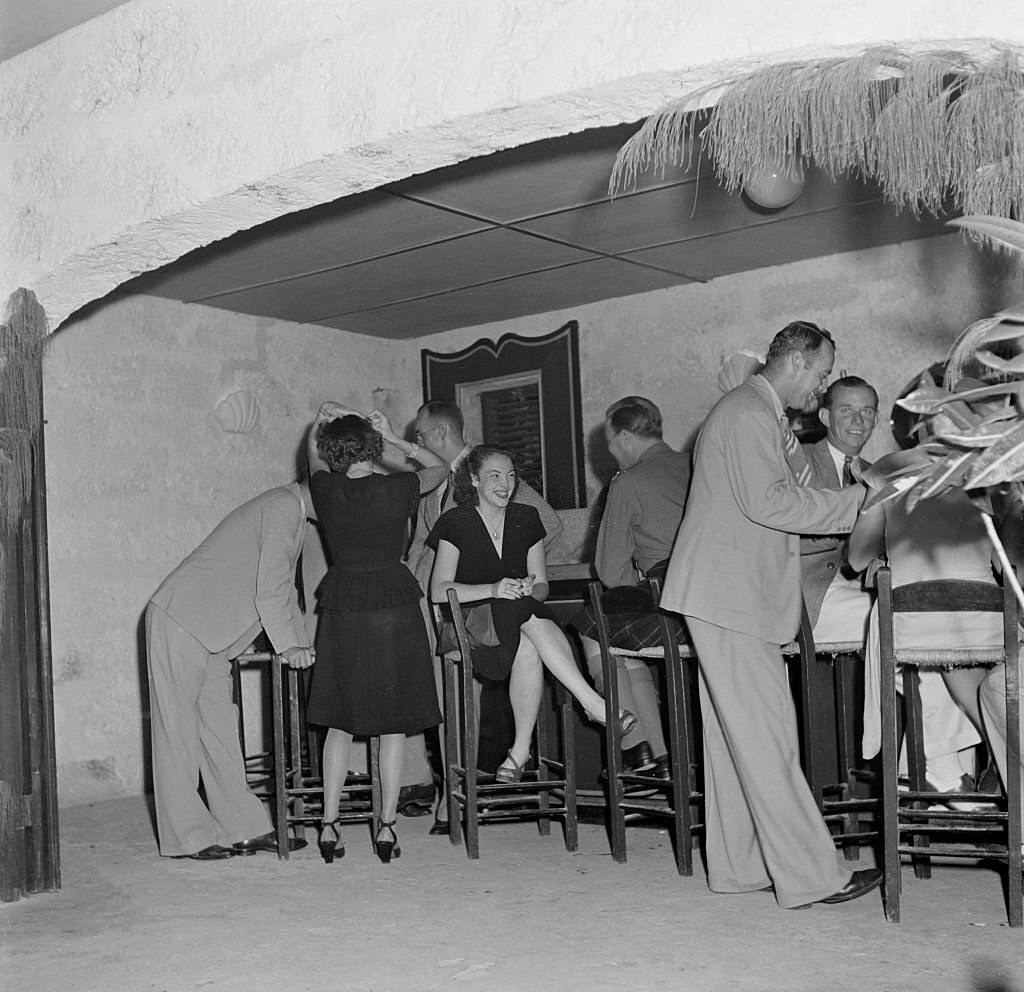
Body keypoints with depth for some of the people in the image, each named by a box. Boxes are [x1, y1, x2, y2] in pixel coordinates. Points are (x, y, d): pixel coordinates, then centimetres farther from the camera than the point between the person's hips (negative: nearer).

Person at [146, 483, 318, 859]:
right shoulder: (282, 507, -15)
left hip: (209, 632, 10)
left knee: (219, 727, 9)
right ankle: (187, 836, 3)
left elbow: (284, 588, 22)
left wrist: (300, 642, 14)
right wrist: (286, 645, -15)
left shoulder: (293, 513, 15)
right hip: (180, 620, -10)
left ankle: (244, 828, 12)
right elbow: (269, 587, -20)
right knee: (177, 728, -2)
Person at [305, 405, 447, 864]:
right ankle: (387, 826, 8)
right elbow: (440, 469, 12)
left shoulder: (326, 491, -4)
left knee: (340, 723, 11)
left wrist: (321, 421, 17)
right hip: (393, 606, -2)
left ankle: (329, 825, 10)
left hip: (341, 610, 2)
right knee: (393, 724, 6)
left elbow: (313, 455, 20)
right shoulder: (397, 489, -9)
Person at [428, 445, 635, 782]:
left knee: (528, 649, -34)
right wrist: (493, 590, -23)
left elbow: (542, 586, 13)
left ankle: (521, 749, -25)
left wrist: (530, 589, -13)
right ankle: (593, 703, -36)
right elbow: (439, 591, -10)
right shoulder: (456, 524, -1)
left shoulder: (526, 519, 11)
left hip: (524, 615, 3)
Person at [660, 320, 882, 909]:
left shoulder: (768, 419, 22)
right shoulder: (747, 414, -12)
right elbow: (769, 503, -21)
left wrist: (856, 506, 7)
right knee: (765, 738, -8)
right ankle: (810, 875, -5)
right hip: (729, 596, -11)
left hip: (739, 596, 11)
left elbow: (792, 498, 20)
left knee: (737, 737, 12)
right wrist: (857, 503, -13)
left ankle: (740, 866, 18)